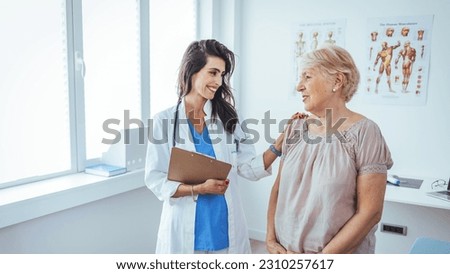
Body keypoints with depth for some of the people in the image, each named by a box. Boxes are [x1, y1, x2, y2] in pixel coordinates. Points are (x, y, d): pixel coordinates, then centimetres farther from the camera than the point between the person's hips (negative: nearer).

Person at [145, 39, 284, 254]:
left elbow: (250, 168, -1)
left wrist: (280, 143, -14)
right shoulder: (164, 121, -7)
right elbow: (155, 180, -8)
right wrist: (199, 189, -20)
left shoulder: (226, 117, 2)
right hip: (186, 230, -2)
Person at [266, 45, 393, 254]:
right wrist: (271, 240, -5)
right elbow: (278, 188, 5)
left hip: (340, 255, -4)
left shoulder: (364, 132, -14)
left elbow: (370, 212, -15)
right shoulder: (296, 128, -1)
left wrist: (321, 258, -14)